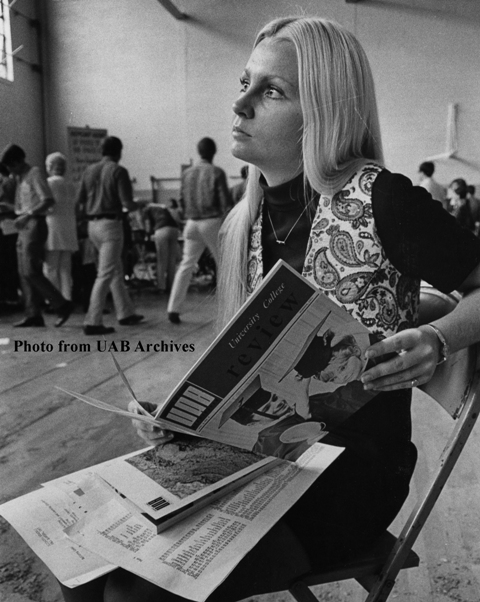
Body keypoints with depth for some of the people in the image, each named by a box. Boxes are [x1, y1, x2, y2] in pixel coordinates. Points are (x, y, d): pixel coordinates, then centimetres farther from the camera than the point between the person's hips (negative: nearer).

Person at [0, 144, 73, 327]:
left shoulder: (35, 174, -7)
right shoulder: (20, 178, 20)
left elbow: (49, 200, -20)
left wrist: (28, 215, -25)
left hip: (35, 226, -9)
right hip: (24, 229, 9)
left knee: (31, 272, -13)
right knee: (24, 273, 4)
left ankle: (62, 305, -6)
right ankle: (33, 315, 5)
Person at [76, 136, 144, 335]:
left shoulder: (89, 170, 9)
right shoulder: (118, 171, -9)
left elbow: (80, 200, 8)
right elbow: (127, 203, -14)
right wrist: (137, 206, 7)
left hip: (93, 225, 7)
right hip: (111, 224, -7)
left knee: (117, 271, 18)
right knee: (105, 275, -5)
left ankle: (126, 313, 25)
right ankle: (92, 322, -7)